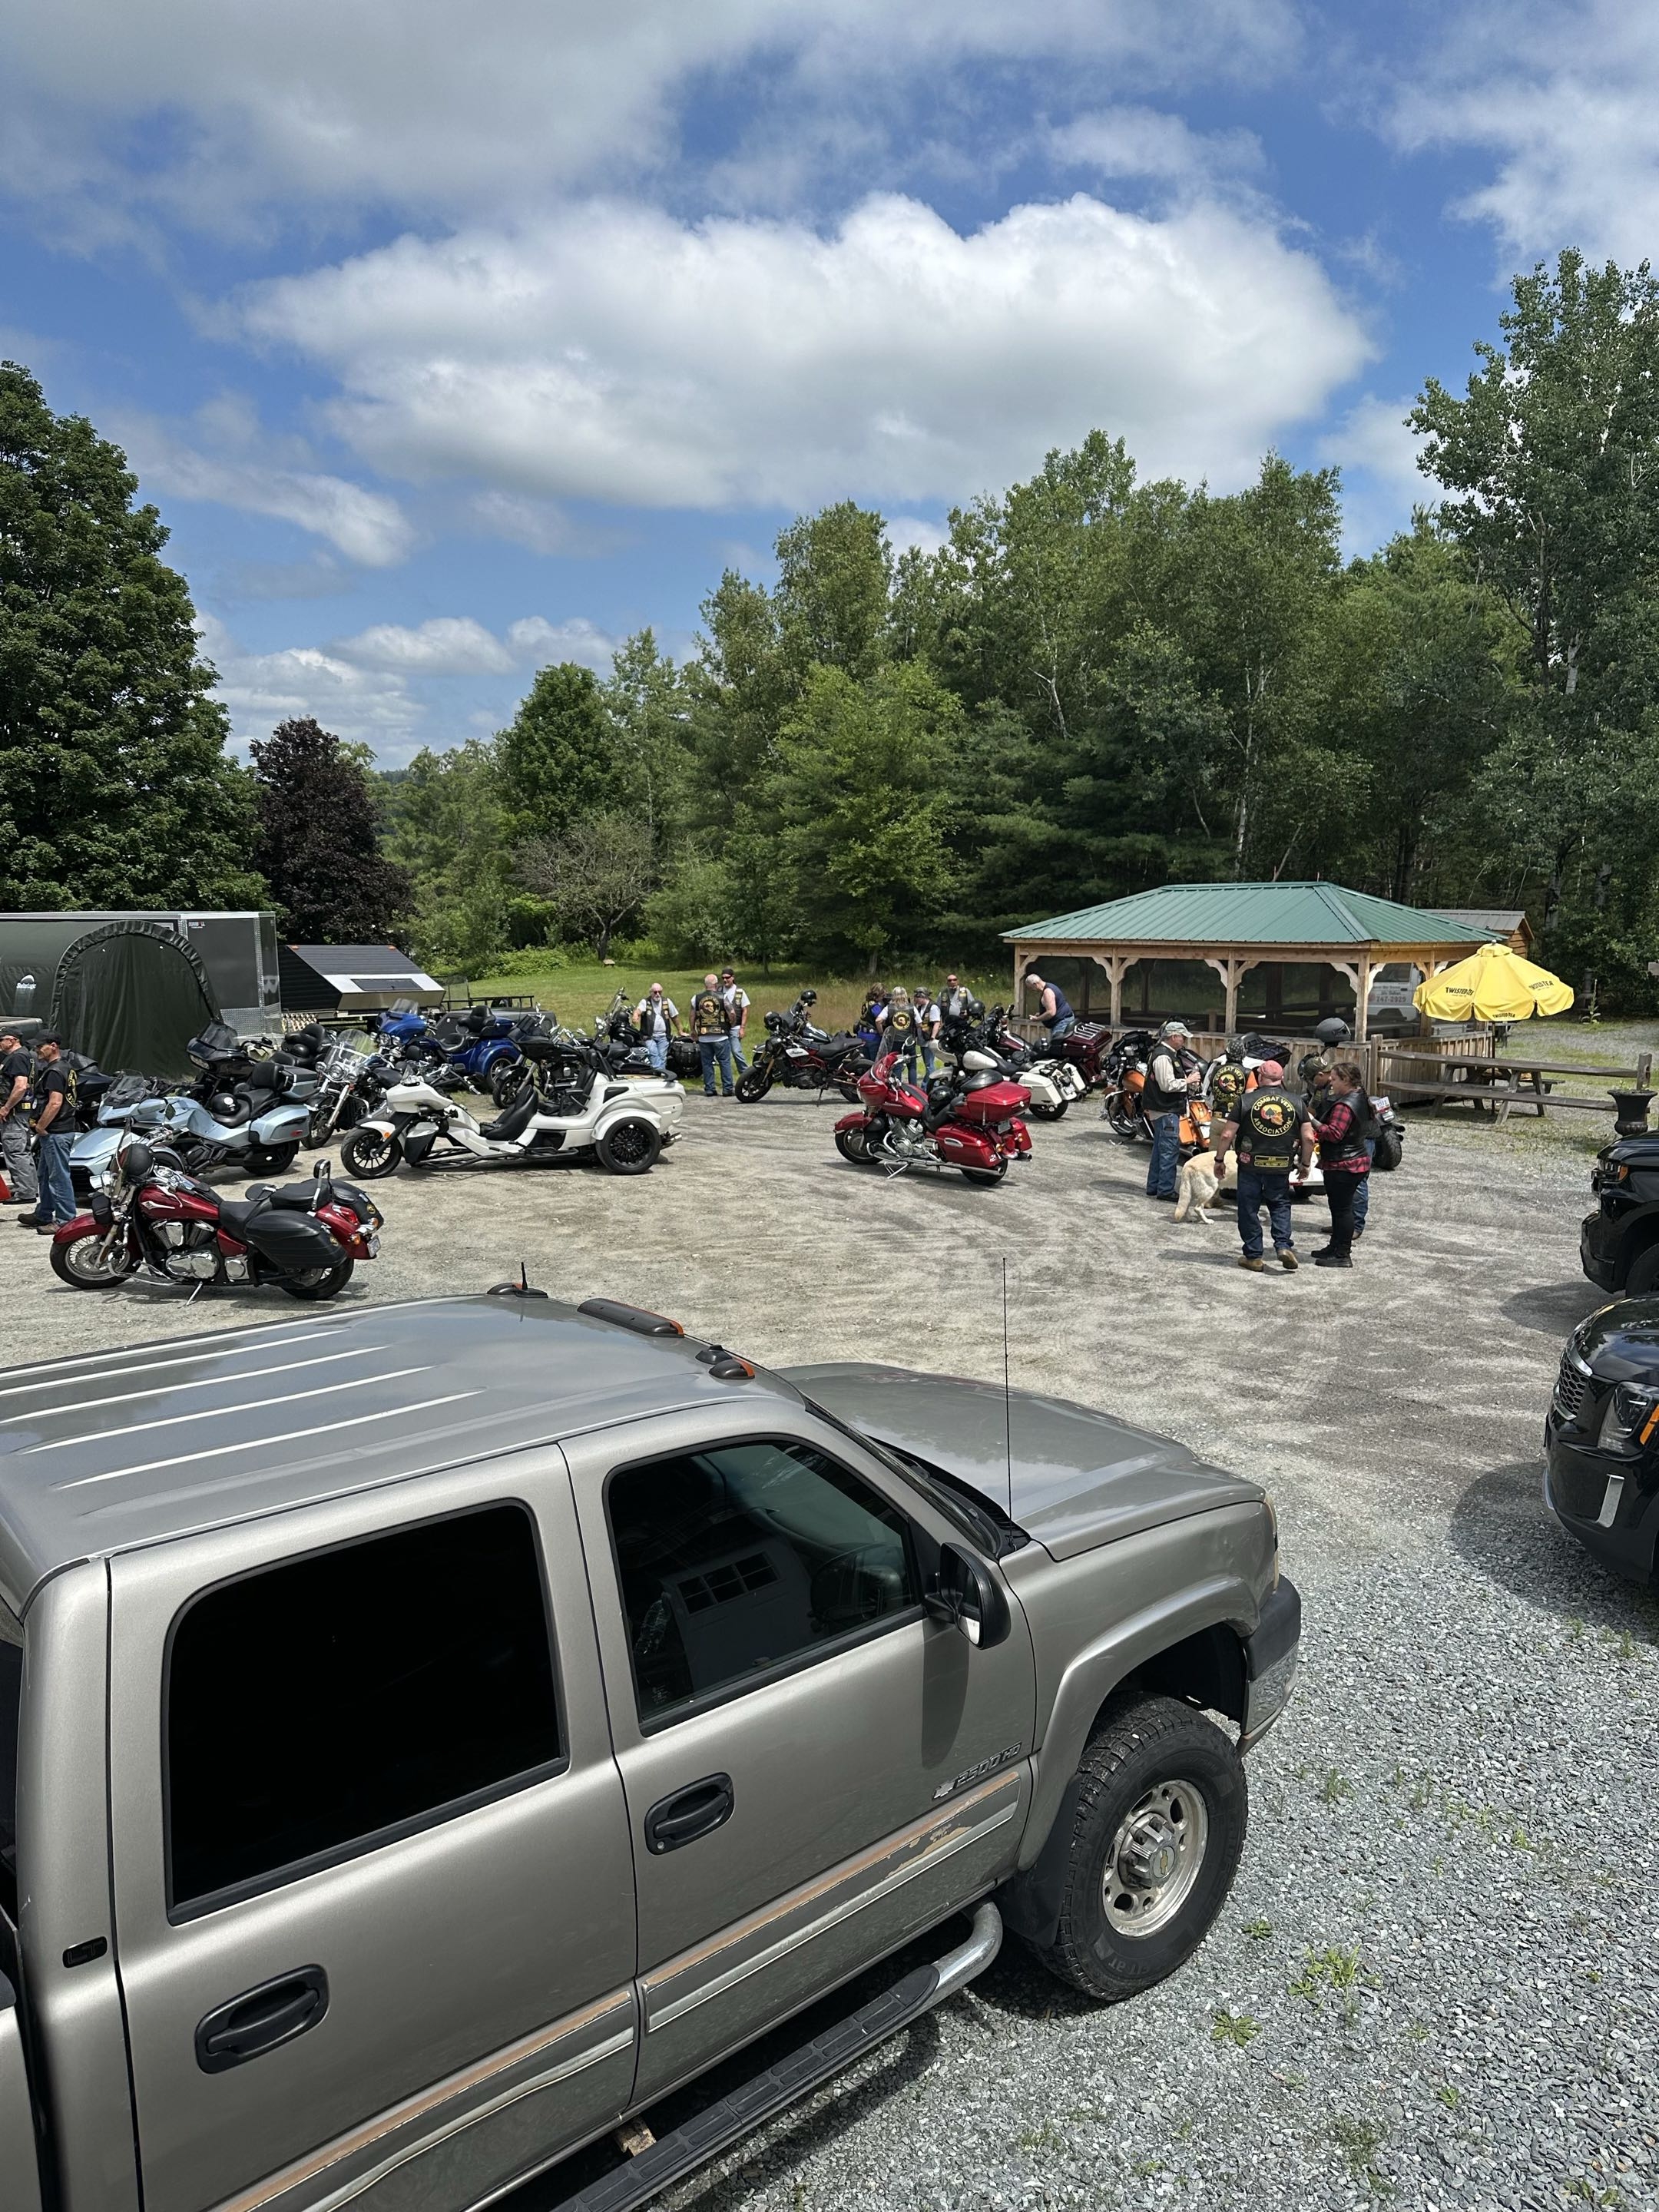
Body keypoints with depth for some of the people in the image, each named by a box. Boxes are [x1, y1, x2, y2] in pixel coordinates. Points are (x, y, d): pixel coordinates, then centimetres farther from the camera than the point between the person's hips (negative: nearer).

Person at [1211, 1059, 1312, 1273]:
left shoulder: (1245, 1100, -5)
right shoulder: (1296, 1103, 3)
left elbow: (1227, 1134, -7)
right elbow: (1308, 1137, 1)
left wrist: (1219, 1160, 4)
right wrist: (1305, 1163, 14)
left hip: (1251, 1166, -2)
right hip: (1281, 1167, 2)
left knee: (1249, 1209, 9)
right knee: (1280, 1206, 17)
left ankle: (1253, 1256, 12)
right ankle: (1284, 1245, -1)